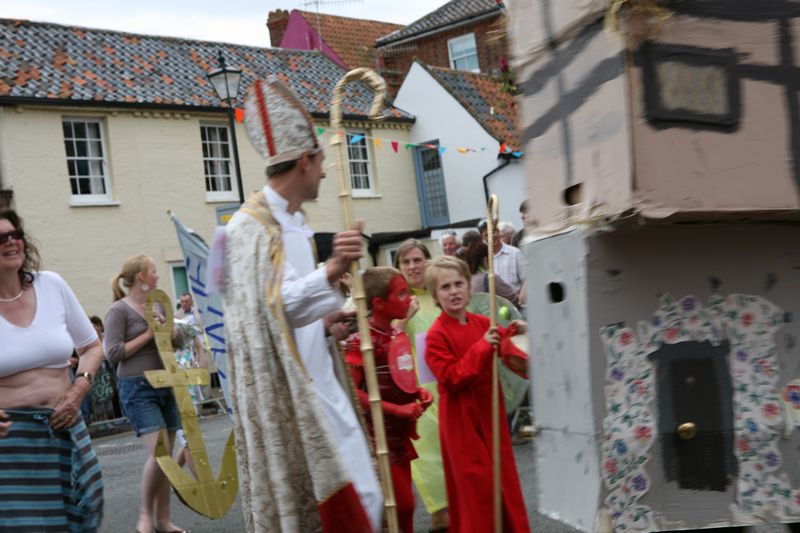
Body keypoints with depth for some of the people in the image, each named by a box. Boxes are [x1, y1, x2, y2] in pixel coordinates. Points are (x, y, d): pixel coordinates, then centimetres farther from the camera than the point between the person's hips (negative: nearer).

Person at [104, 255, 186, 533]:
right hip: (138, 389, -7)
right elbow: (113, 353, -14)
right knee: (159, 451, -15)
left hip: (165, 386, 7)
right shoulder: (119, 310, -7)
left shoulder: (157, 305, 12)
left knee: (167, 454, 6)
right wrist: (148, 334, -14)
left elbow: (177, 342, 17)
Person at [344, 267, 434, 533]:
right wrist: (398, 410, -24)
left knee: (404, 505, 15)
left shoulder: (400, 336, 7)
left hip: (400, 434, 8)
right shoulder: (360, 342, -19)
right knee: (402, 505, -5)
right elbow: (350, 391, -24)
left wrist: (418, 392, 1)